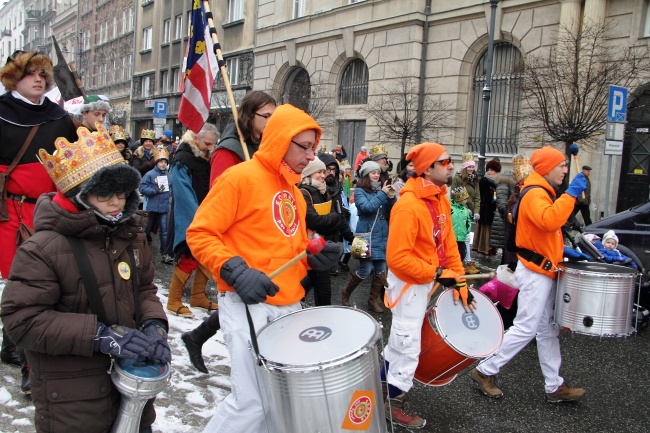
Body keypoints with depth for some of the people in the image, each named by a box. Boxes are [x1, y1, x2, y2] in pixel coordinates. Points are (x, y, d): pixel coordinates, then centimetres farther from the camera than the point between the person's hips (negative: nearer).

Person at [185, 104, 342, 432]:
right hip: (247, 304, -8)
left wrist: (315, 257, 3)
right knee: (251, 403, -7)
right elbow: (199, 234, -11)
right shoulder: (240, 177, -9)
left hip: (288, 305, 8)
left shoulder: (293, 190, 15)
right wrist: (236, 271, -23)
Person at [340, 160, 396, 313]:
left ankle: (374, 300, 19)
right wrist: (382, 194, -17)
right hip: (367, 236, -6)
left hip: (382, 236, 6)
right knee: (365, 270, -7)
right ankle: (346, 292, 17)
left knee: (381, 269, 4)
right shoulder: (359, 191, -3)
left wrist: (391, 198, -9)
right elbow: (367, 207, -20)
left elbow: (391, 213, 9)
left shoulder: (382, 189, 12)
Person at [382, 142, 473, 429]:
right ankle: (393, 404, 21)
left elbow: (448, 242, 6)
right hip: (408, 282, -8)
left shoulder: (441, 199, 2)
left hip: (426, 281, 8)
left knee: (401, 338, 22)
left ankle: (384, 381, 41)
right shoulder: (408, 206, -27)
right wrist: (437, 273, -24)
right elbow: (397, 257, -28)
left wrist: (459, 280, 2)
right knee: (408, 344, 3)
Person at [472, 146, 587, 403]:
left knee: (548, 331, 13)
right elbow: (550, 220, -35)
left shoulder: (544, 193, 17)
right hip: (535, 272, -10)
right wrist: (571, 193, -30)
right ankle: (485, 371, 5)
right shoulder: (535, 194, -16)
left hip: (544, 271, 10)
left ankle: (555, 387, 21)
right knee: (525, 329, -6)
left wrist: (562, 252, 14)